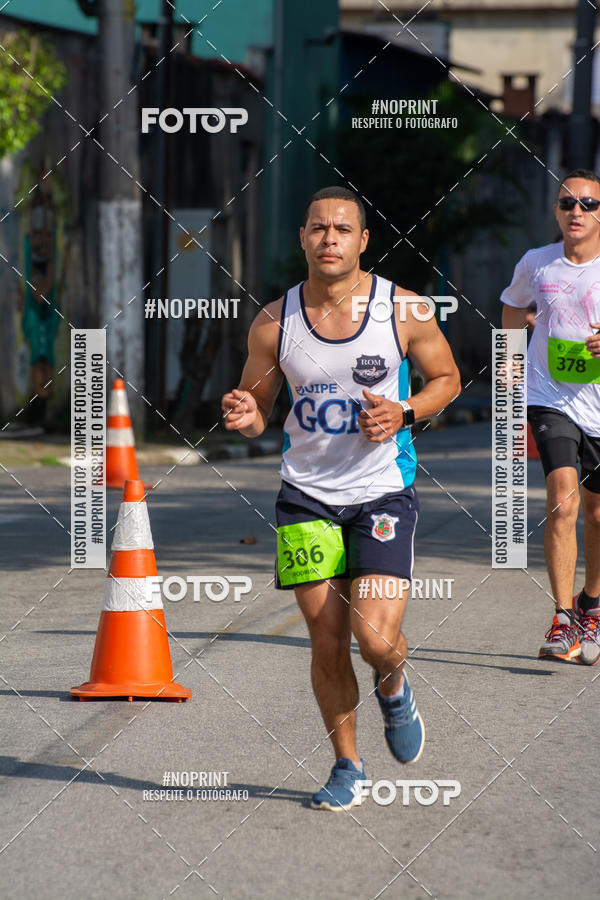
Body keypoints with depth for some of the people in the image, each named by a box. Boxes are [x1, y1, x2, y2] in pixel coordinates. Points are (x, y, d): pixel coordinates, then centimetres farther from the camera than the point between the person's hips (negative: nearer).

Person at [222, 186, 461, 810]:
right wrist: (246, 417, -16)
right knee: (327, 643, 3)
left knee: (375, 639, -14)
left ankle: (393, 690, 23)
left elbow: (447, 377, 7)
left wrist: (404, 414, -12)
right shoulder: (273, 324, -4)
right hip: (307, 496, 2)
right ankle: (347, 766, 23)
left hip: (383, 494, -2)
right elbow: (257, 403, 8)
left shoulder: (403, 312, -8)